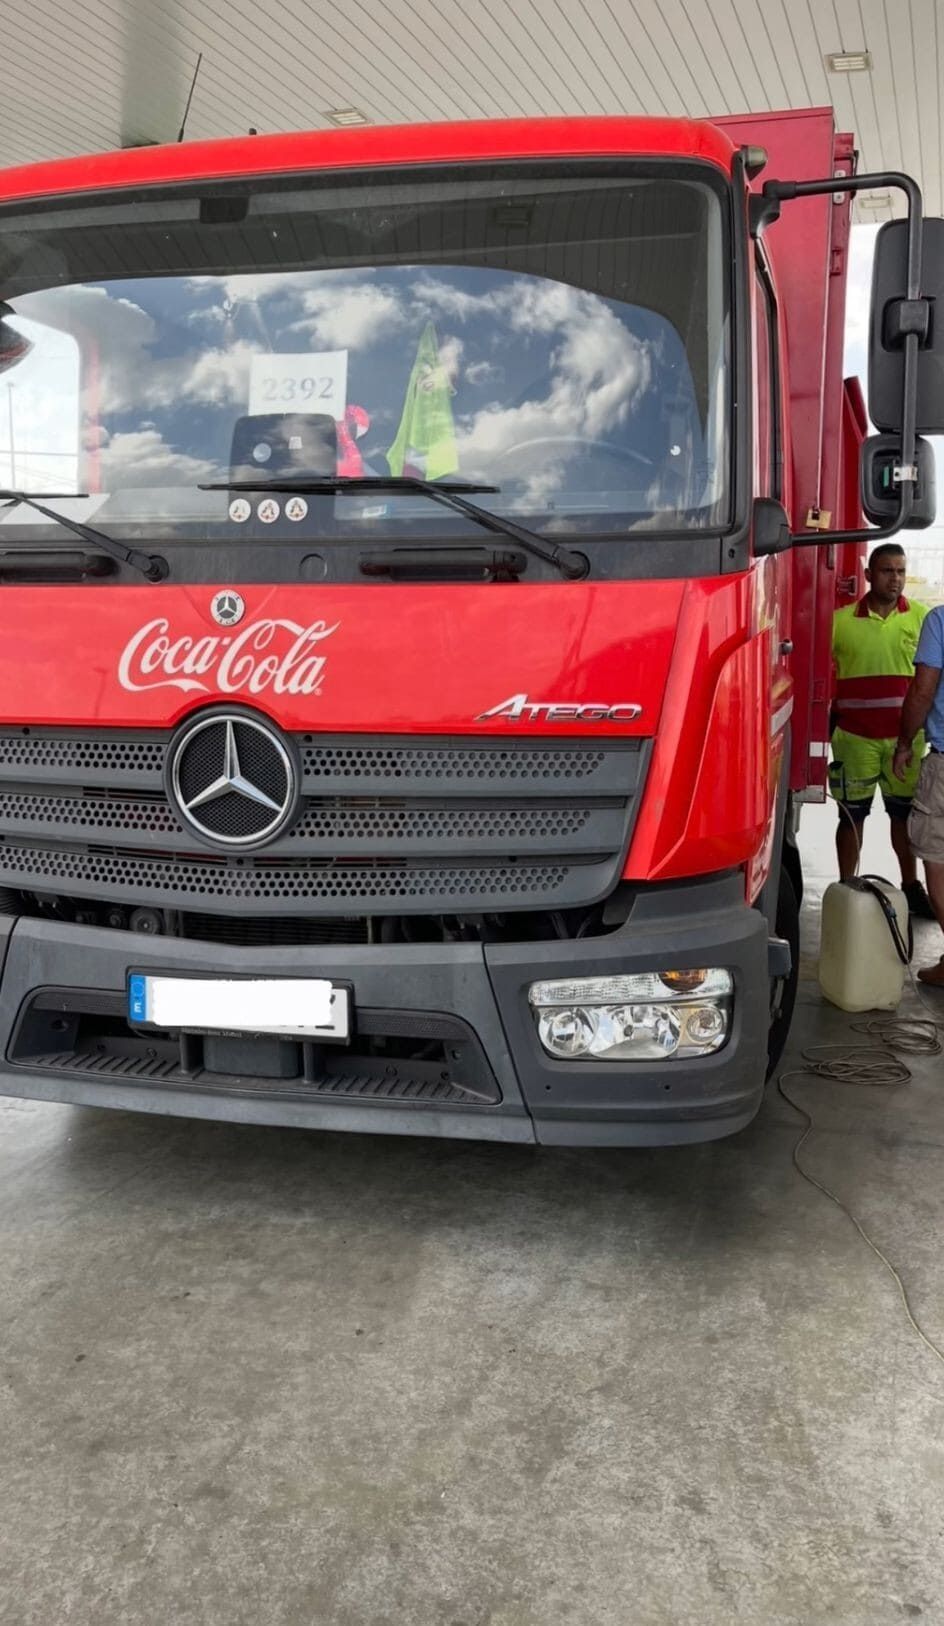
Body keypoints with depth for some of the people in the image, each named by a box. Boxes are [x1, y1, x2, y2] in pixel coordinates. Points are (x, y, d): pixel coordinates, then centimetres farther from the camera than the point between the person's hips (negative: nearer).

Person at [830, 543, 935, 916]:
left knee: (905, 812, 11)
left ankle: (911, 887, 24)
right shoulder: (842, 620, -2)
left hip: (905, 735, 1)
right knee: (853, 814, 6)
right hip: (855, 736, -1)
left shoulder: (920, 617, 3)